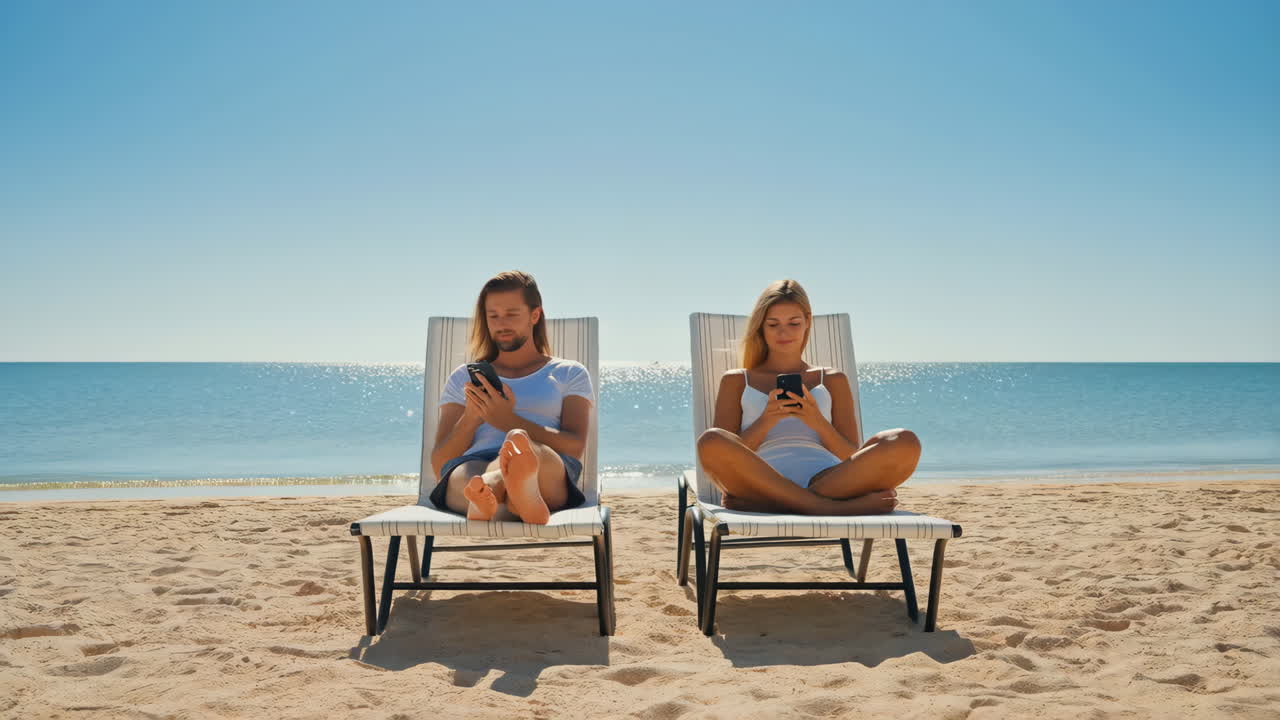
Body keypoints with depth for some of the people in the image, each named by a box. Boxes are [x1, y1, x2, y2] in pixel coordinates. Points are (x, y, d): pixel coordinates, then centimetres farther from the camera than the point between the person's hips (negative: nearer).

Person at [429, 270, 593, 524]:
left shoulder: (570, 374, 25)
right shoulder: (463, 378, 30)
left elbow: (575, 447, 5)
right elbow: (439, 465, 20)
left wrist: (509, 421, -9)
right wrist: (469, 420, -2)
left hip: (549, 478, -1)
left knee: (521, 446, -39)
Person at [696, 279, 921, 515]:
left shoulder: (832, 381, 27)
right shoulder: (736, 381, 23)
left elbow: (852, 459, 18)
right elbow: (724, 458, 11)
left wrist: (819, 423, -2)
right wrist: (766, 421, -6)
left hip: (828, 480, 2)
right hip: (764, 483, -2)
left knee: (905, 444, -27)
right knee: (710, 442, -34)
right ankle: (828, 508, -34)